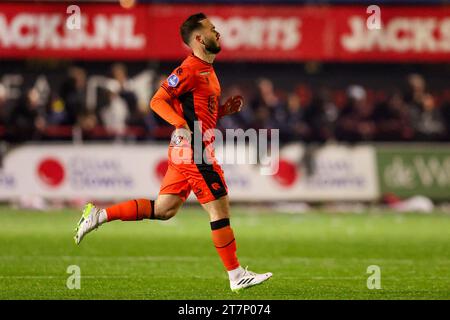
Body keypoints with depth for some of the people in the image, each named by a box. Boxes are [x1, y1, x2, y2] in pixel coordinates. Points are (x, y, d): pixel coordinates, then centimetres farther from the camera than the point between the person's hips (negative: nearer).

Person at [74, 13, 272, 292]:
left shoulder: (206, 70, 18)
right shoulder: (190, 68, -13)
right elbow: (158, 100, -15)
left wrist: (225, 109, 10)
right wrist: (181, 123, -29)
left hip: (186, 150, 10)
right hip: (194, 148, -10)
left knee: (163, 209, 12)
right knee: (220, 208, -5)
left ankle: (99, 215, 14)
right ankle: (237, 276, 1)